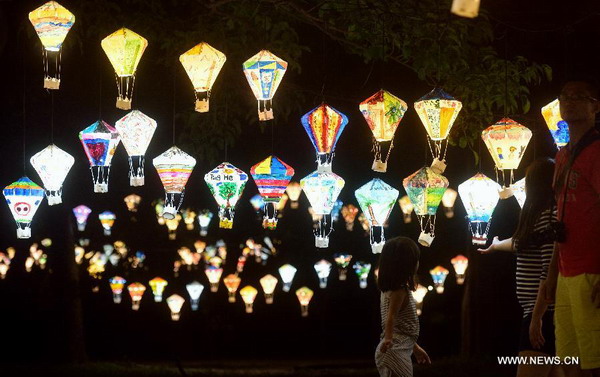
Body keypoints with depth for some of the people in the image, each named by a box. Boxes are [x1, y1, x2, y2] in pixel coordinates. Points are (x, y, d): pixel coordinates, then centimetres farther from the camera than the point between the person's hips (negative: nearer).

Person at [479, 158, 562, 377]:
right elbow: (521, 244, 41)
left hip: (544, 314, -10)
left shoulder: (549, 216, -13)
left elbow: (551, 273, -21)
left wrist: (536, 316, -22)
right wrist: (495, 246, 60)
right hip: (545, 314, 10)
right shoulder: (541, 216, 18)